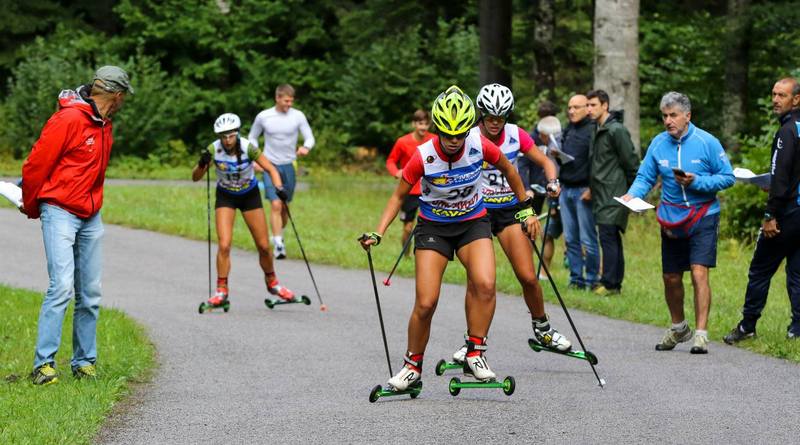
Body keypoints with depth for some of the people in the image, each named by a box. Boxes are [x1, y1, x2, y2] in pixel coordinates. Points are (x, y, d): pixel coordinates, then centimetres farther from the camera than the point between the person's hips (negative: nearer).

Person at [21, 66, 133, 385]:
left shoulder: (103, 124, 14)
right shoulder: (69, 119, -14)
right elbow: (36, 164, -10)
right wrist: (32, 207, 3)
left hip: (90, 218, 8)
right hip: (60, 213, -8)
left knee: (90, 294, 7)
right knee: (62, 286, -16)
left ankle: (84, 362, 15)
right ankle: (43, 364, -15)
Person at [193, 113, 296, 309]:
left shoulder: (247, 148, -25)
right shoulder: (214, 150, -22)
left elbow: (271, 169, -21)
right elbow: (195, 177, -19)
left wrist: (279, 187, -39)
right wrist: (202, 164, -40)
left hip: (250, 195, 0)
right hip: (225, 197, 0)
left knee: (264, 246, 3)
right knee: (224, 245, -15)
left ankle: (272, 283, 28)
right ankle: (221, 291, -5)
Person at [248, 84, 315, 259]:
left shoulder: (298, 116, -2)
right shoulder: (263, 117, -2)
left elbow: (309, 137, -2)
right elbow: (252, 138, 11)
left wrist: (306, 147, -25)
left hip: (289, 165, 2)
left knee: (285, 206, 10)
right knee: (275, 205, -15)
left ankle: (278, 236, 32)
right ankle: (278, 244, -17)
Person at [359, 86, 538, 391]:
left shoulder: (480, 146, -18)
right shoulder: (424, 156, -22)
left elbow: (508, 170, 3)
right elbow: (399, 196, -8)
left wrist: (526, 209, 9)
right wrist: (377, 234, -18)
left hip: (473, 223, 1)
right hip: (433, 227, -1)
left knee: (485, 284, -26)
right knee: (425, 303, -10)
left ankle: (475, 355, -13)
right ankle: (412, 367, 10)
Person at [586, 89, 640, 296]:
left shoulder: (616, 130, -12)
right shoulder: (598, 132, 16)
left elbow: (631, 163, -12)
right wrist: (591, 188, 15)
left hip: (613, 197, -9)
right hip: (601, 195, 9)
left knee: (608, 237, -11)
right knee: (612, 239, 10)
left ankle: (610, 283, -10)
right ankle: (615, 283, 13)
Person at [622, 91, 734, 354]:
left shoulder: (707, 142, -10)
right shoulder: (658, 144, 0)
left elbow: (727, 177, -7)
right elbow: (645, 177, 2)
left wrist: (696, 182, -21)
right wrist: (632, 195, -18)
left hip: (703, 217, -4)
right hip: (671, 220, 4)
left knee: (699, 273, -17)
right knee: (671, 278, 12)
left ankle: (701, 334, -14)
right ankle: (678, 328, 35)